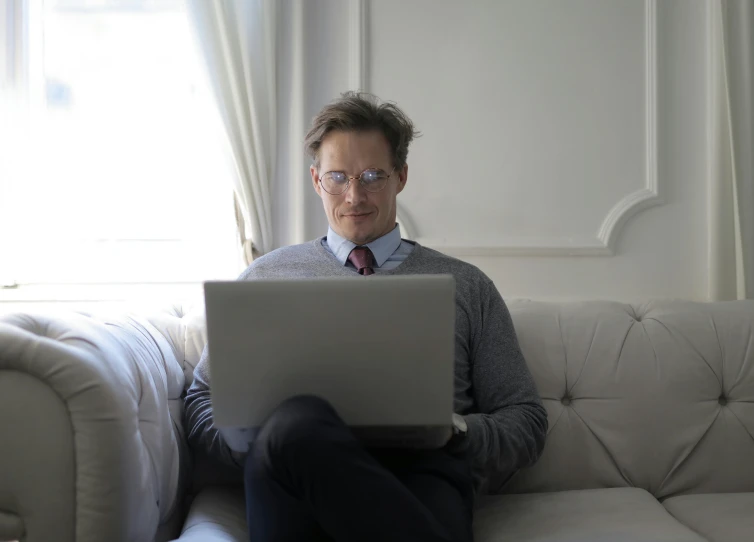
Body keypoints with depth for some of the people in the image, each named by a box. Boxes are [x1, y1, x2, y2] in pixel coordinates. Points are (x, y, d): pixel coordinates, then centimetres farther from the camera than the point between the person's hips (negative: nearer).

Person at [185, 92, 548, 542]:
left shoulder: (466, 286, 20)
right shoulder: (269, 275, 22)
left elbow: (527, 422, 17)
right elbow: (203, 401, 21)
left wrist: (456, 432, -6)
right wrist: (259, 438, -3)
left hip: (422, 475, 0)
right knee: (297, 422, -38)